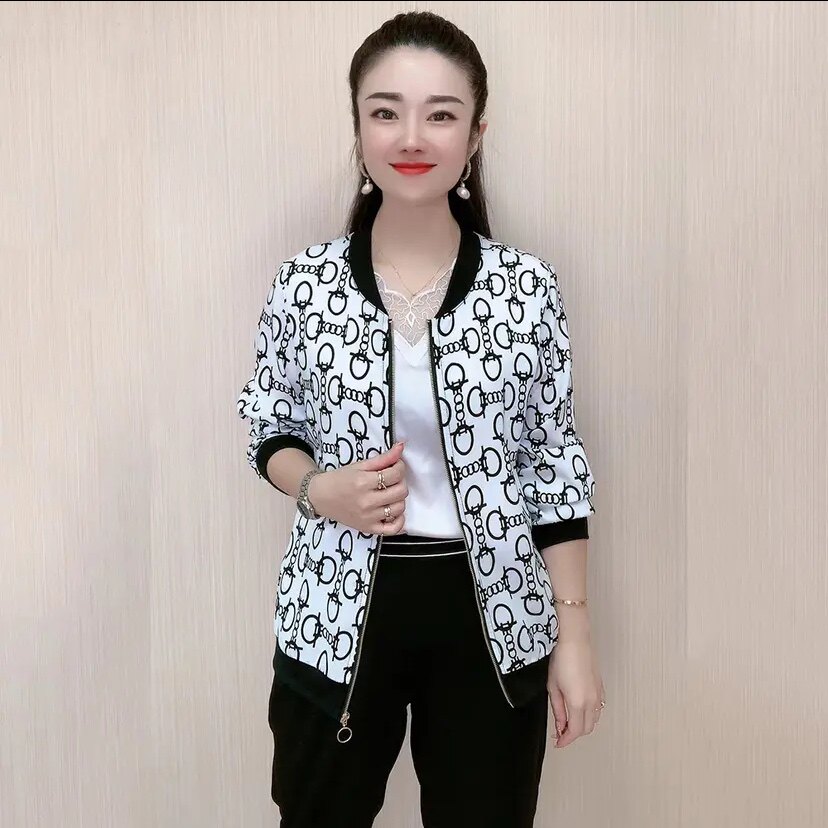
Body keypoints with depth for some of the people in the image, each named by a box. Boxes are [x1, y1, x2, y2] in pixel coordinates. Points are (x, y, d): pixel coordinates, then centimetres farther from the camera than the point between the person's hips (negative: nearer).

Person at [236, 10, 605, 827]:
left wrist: (574, 632, 0)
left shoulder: (528, 285, -6)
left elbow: (553, 462, 0)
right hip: (338, 613, 1)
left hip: (491, 617, 0)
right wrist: (319, 489, -15)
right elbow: (269, 430, 7)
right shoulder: (304, 283, -6)